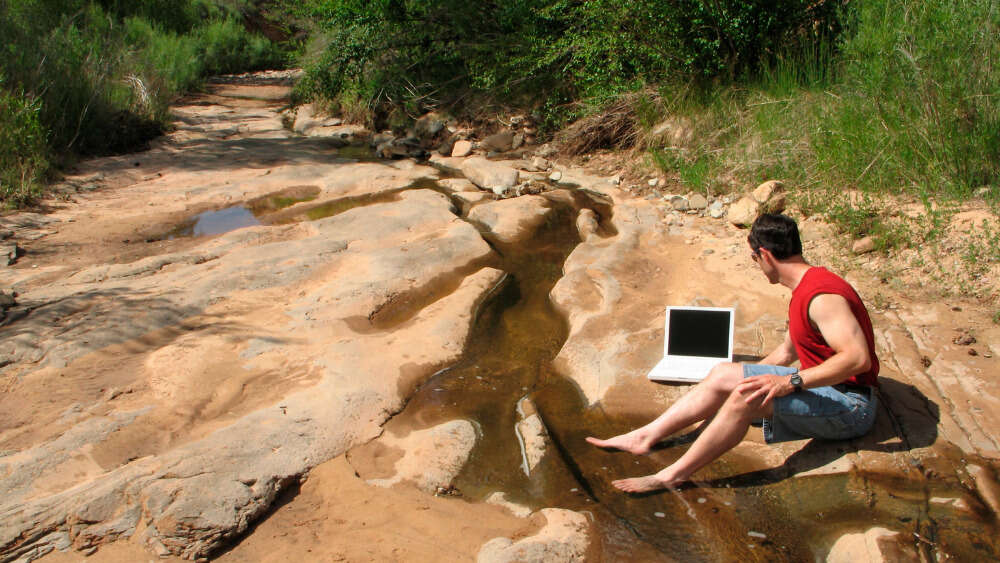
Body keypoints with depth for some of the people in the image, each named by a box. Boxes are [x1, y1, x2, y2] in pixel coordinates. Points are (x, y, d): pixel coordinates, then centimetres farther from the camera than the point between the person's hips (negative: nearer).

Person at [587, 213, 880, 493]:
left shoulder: (821, 296, -21)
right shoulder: (804, 290, 12)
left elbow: (858, 358, -32)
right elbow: (787, 351, 24)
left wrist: (791, 382, -35)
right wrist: (747, 376, 25)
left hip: (851, 407, -10)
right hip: (826, 390, 10)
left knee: (747, 395, -30)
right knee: (723, 374, 2)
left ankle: (673, 475, -24)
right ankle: (645, 436, -1)